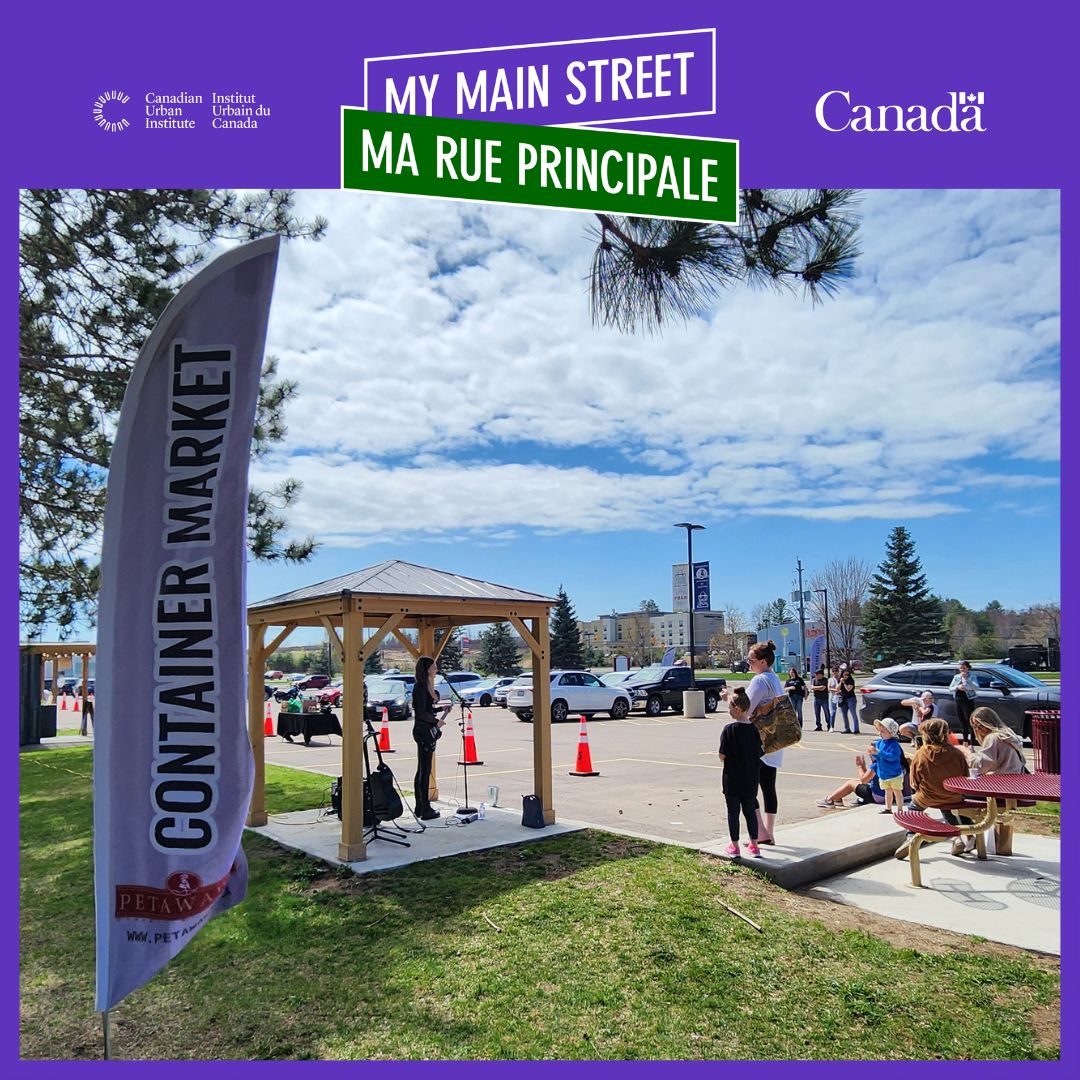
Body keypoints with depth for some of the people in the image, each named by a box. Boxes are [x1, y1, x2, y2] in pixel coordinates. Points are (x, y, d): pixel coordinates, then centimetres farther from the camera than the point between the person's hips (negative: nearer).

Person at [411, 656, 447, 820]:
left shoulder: (425, 686, 13)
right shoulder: (420, 687, -16)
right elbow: (421, 713, -20)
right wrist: (436, 721, -10)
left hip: (427, 731, 10)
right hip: (424, 731, -10)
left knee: (422, 771, 14)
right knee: (424, 771, -5)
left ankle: (421, 807, 22)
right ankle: (425, 810, 0)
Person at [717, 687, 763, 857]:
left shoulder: (729, 729, -16)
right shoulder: (754, 729, -2)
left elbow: (722, 756, -15)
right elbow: (758, 754, 3)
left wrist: (725, 757, 7)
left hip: (732, 779, -5)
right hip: (751, 779, 5)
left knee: (733, 812, 6)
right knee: (750, 811, 15)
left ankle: (734, 847, 13)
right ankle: (754, 846, 20)